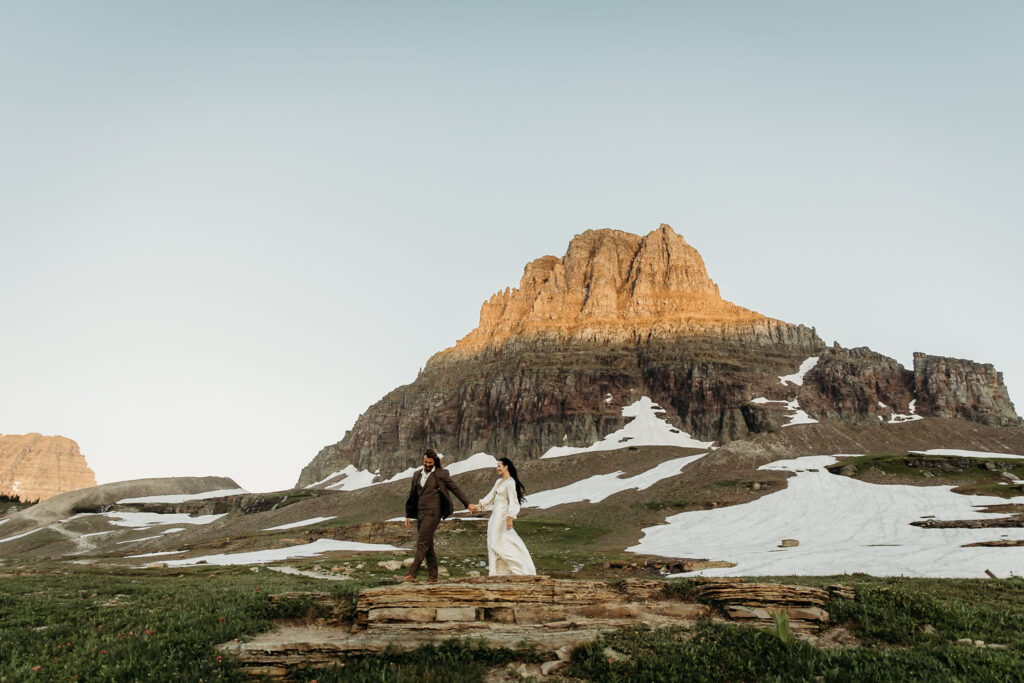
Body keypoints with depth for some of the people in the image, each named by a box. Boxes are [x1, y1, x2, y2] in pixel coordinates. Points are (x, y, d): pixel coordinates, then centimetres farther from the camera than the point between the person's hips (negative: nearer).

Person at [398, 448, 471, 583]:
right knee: (428, 545, 9)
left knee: (422, 543, -12)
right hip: (420, 513, 6)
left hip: (433, 512, -6)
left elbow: (455, 489, 4)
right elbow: (412, 495, 20)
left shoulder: (441, 474, -1)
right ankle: (433, 576, 15)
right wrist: (408, 515, 19)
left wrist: (467, 504, 6)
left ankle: (412, 574, -13)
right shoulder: (417, 474, 15)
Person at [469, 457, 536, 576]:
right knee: (493, 541, 10)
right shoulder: (498, 481, 14)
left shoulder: (510, 482, -13)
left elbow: (513, 501, -17)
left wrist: (510, 518, -22)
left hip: (502, 515, -9)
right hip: (495, 514, 9)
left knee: (496, 541, -5)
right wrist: (477, 506, 15)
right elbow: (490, 496, 18)